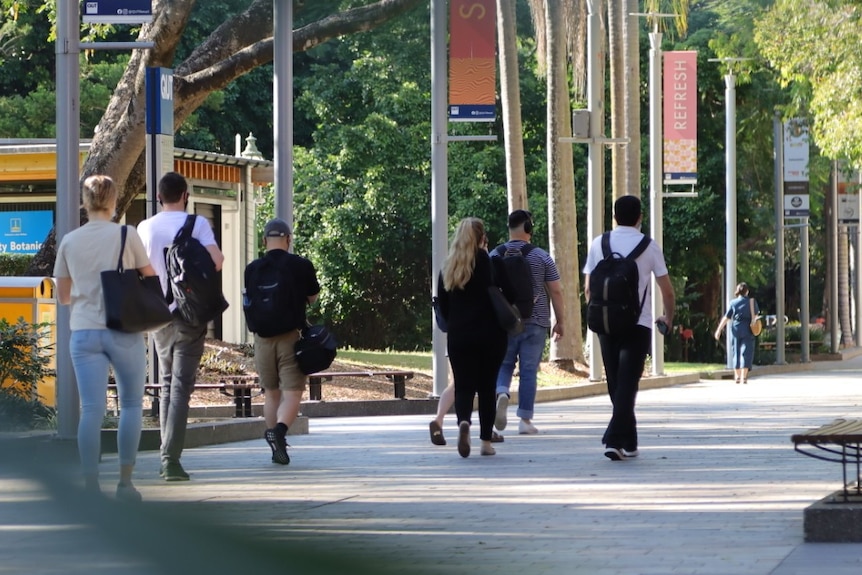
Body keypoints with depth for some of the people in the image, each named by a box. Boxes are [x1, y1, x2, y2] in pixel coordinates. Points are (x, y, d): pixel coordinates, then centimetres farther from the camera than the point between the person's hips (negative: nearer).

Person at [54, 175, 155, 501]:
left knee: (91, 409, -1)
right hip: (124, 331, -2)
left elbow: (62, 296, 14)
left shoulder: (69, 241, 6)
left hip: (83, 332, 2)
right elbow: (150, 279, 6)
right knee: (131, 404, 10)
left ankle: (91, 486, -7)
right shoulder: (126, 235, -3)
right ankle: (125, 481, 7)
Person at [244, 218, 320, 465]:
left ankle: (277, 448, 15)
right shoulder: (302, 266, -5)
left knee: (271, 393, 15)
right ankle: (280, 429, -30)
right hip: (292, 337, -2)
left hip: (263, 338, 3)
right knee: (292, 393, -3)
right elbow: (313, 298, 11)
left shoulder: (252, 269, 0)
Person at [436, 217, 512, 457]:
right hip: (490, 336, -2)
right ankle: (486, 441, 10)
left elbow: (442, 305, 8)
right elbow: (508, 296, -7)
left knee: (463, 386, 3)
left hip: (458, 336, 2)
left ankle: (463, 421, -28)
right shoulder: (491, 264, -7)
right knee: (486, 386, 9)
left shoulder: (448, 268, 4)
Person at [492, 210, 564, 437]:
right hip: (535, 322, -1)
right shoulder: (542, 257, -3)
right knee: (529, 370, 4)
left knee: (504, 364, 13)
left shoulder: (496, 256, 1)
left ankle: (502, 393, -18)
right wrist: (559, 321, 7)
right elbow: (556, 291, -2)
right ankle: (525, 420, 4)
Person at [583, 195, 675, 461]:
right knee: (627, 384, -4)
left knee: (615, 383, 12)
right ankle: (615, 439, -19)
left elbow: (588, 288, 3)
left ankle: (629, 442, 19)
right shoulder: (649, 246, -1)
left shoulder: (599, 244, 3)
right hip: (638, 323, -2)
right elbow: (667, 290, 2)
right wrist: (668, 317, 19)